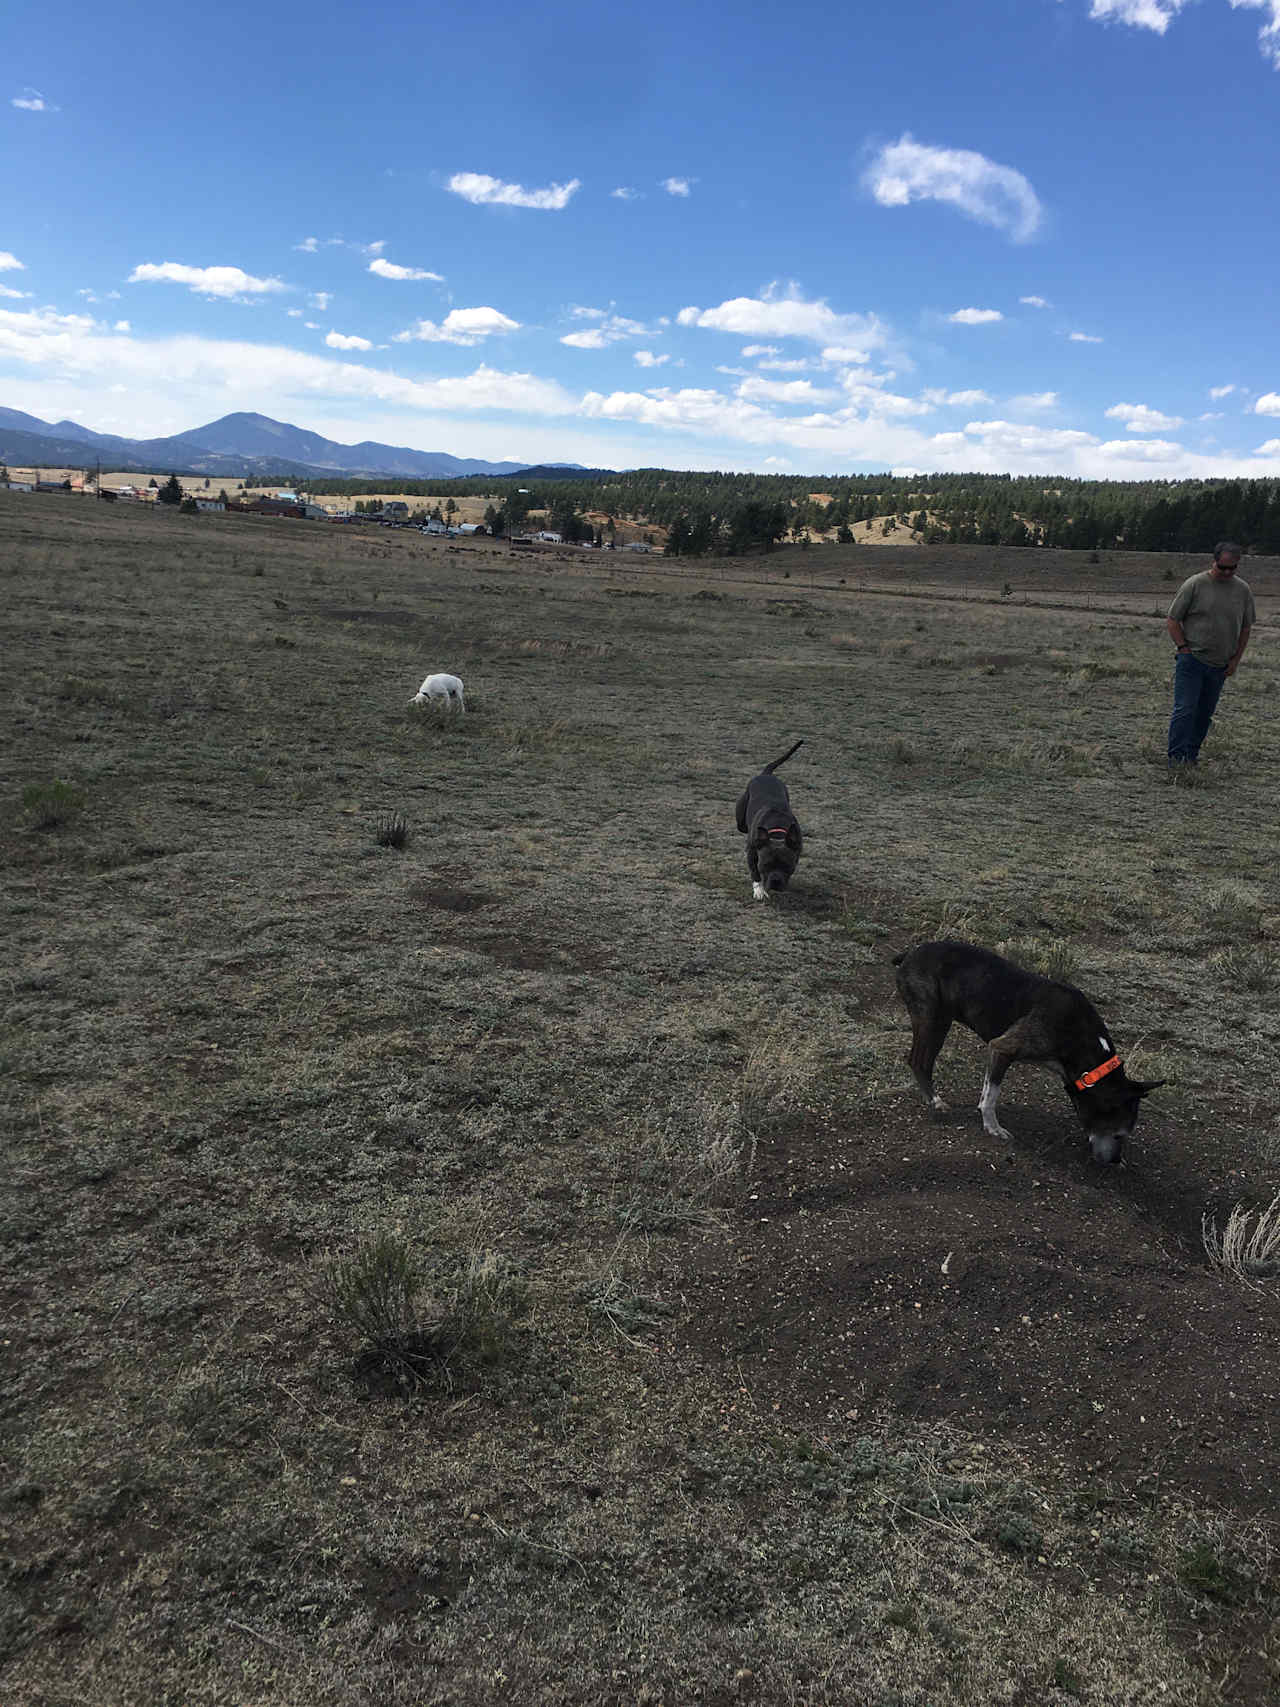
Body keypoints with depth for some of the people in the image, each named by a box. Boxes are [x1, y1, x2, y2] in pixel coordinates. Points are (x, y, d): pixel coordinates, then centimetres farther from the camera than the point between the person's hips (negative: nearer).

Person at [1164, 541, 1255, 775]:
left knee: (1205, 713, 9)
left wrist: (1235, 660, 8)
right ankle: (1176, 758, -7)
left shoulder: (1242, 590, 6)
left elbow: (1245, 628, 15)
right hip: (1191, 660, -4)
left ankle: (1191, 754, 20)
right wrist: (1184, 649, -8)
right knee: (1185, 710, -10)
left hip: (1220, 666, 4)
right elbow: (1171, 621, -2)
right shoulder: (1195, 585, -6)